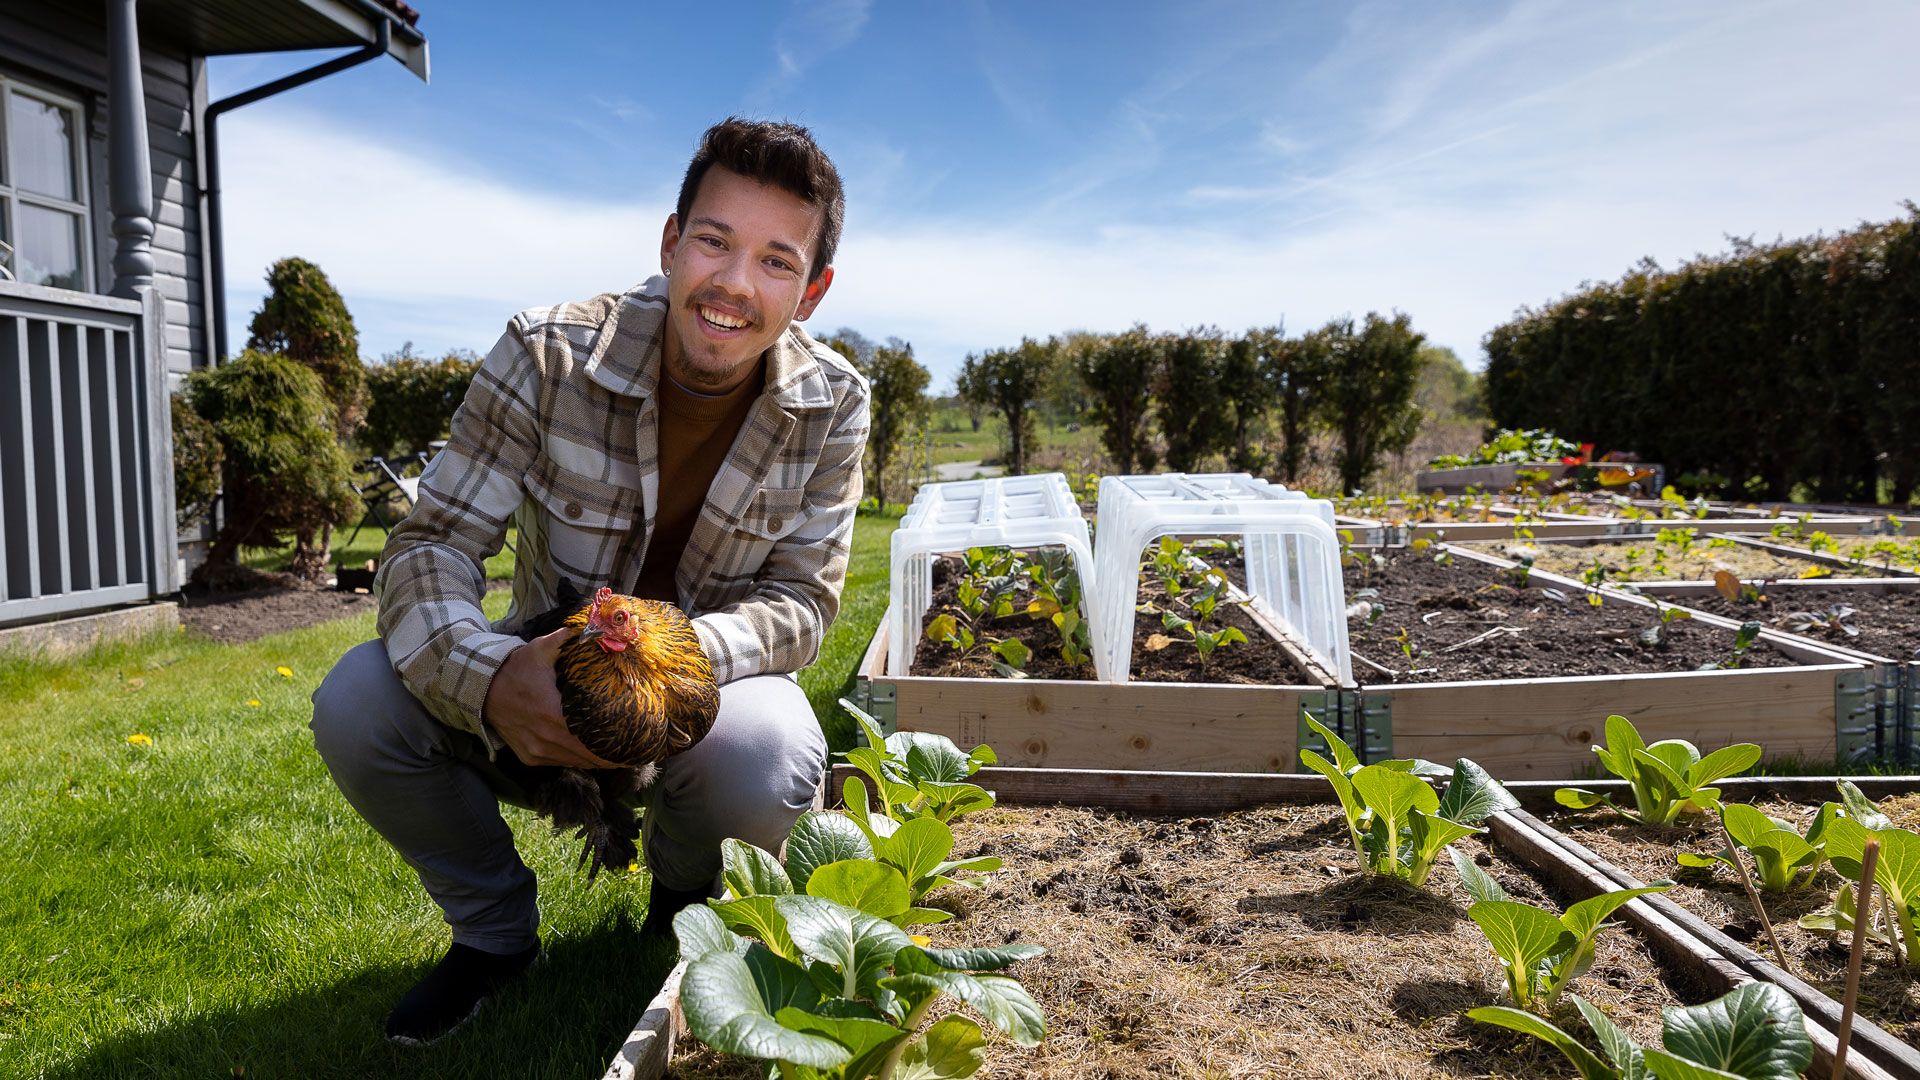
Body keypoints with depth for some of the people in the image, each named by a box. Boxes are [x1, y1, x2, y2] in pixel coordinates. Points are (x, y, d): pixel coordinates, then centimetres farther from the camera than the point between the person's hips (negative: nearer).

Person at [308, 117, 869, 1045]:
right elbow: (429, 546, -17)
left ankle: (684, 895, 6)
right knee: (356, 705, -24)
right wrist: (488, 678, -40)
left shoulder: (833, 406, -13)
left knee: (768, 768, -35)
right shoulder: (548, 357, -17)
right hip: (545, 685, 1)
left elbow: (803, 600, -13)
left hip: (712, 682, -1)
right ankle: (494, 929, 6)